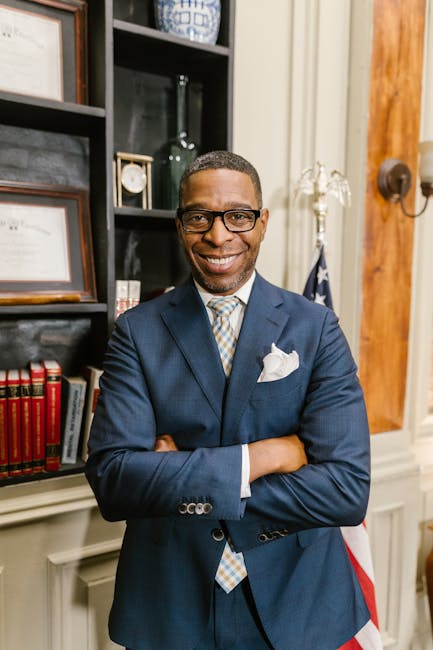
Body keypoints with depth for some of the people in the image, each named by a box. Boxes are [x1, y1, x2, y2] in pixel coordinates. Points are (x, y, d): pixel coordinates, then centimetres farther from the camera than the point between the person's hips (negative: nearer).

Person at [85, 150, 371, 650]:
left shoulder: (316, 328, -9)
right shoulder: (137, 331, -8)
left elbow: (348, 488, -18)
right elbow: (110, 478, -17)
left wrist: (178, 481, -19)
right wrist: (261, 456, -23)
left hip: (296, 607, 1)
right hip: (170, 607, 0)